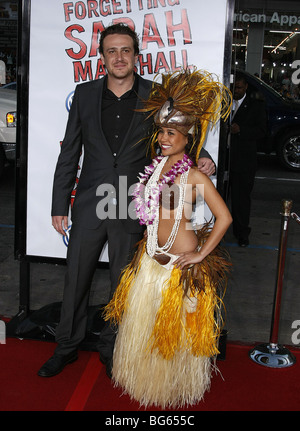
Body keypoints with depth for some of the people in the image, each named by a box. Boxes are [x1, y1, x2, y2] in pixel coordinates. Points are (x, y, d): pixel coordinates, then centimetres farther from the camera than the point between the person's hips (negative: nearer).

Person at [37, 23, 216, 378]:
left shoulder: (155, 96, -2)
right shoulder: (85, 94, 3)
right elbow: (69, 153, 6)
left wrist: (202, 158, -14)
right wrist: (60, 205, 4)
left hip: (132, 208, -1)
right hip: (90, 204, 2)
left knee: (123, 285, 12)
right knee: (75, 281, 11)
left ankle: (111, 349, 33)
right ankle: (67, 347, 32)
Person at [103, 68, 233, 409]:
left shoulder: (195, 176, -19)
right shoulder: (157, 165, 1)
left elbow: (224, 217, -23)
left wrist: (201, 255, -18)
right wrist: (149, 244, 15)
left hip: (180, 264, -7)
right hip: (150, 257, 7)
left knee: (175, 328, 12)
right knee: (143, 321, 20)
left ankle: (176, 386, 37)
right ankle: (146, 379, 45)